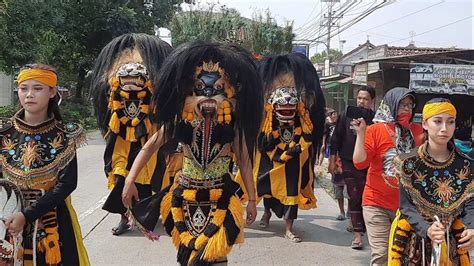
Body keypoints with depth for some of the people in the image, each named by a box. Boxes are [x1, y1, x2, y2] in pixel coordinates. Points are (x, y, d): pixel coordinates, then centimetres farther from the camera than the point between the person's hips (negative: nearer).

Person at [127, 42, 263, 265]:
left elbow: (244, 161, -1)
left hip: (221, 199, -1)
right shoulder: (180, 122, -8)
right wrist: (129, 181, -7)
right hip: (186, 198, 2)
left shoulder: (232, 124, -10)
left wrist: (252, 199, 1)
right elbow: (149, 148, 0)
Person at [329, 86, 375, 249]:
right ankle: (358, 233, 3)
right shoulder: (346, 116, 1)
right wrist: (332, 160, 2)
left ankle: (356, 222, 32)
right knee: (354, 196, -1)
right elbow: (336, 138, 4)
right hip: (349, 162, 0)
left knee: (365, 197, 8)